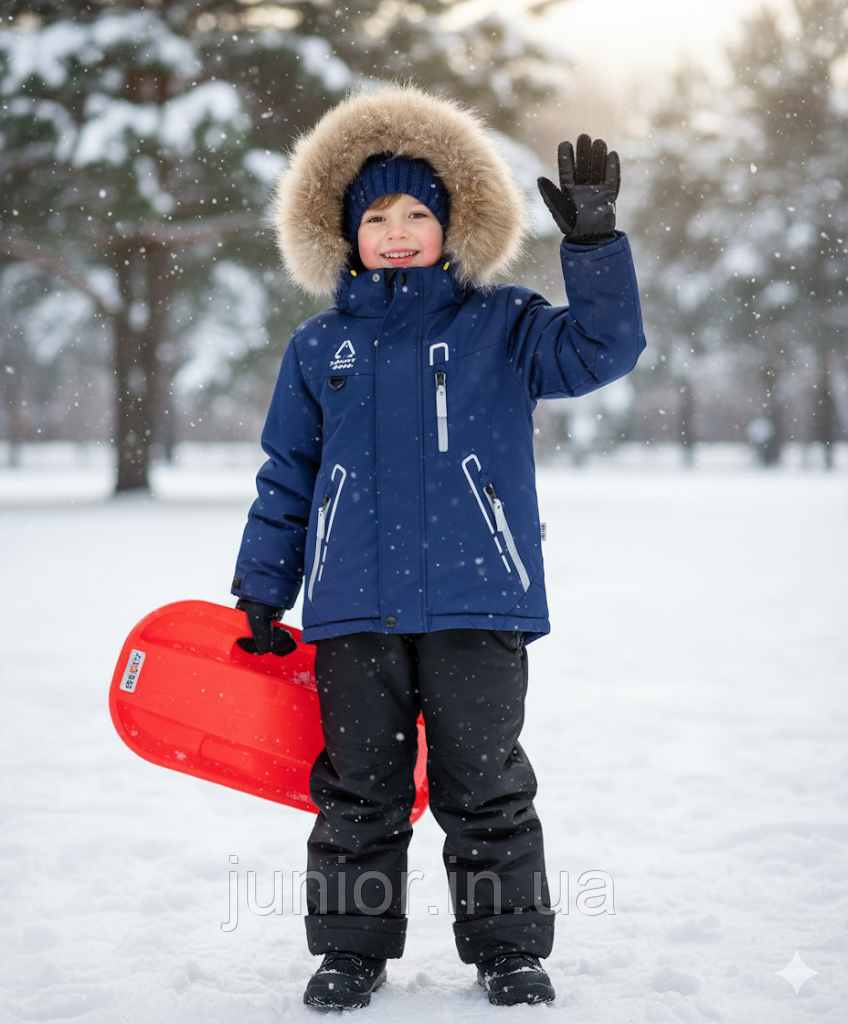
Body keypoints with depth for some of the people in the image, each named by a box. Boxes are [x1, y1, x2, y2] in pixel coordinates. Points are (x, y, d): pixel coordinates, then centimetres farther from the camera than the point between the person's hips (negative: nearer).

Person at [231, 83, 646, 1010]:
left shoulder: (501, 326, 5)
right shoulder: (318, 349, 9)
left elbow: (602, 348, -9)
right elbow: (287, 479, 14)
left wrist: (594, 241, -19)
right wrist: (260, 591, 13)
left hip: (476, 603, -2)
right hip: (352, 611, 2)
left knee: (486, 785, 5)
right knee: (358, 787, 8)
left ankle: (508, 949, 19)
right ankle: (353, 949, 22)